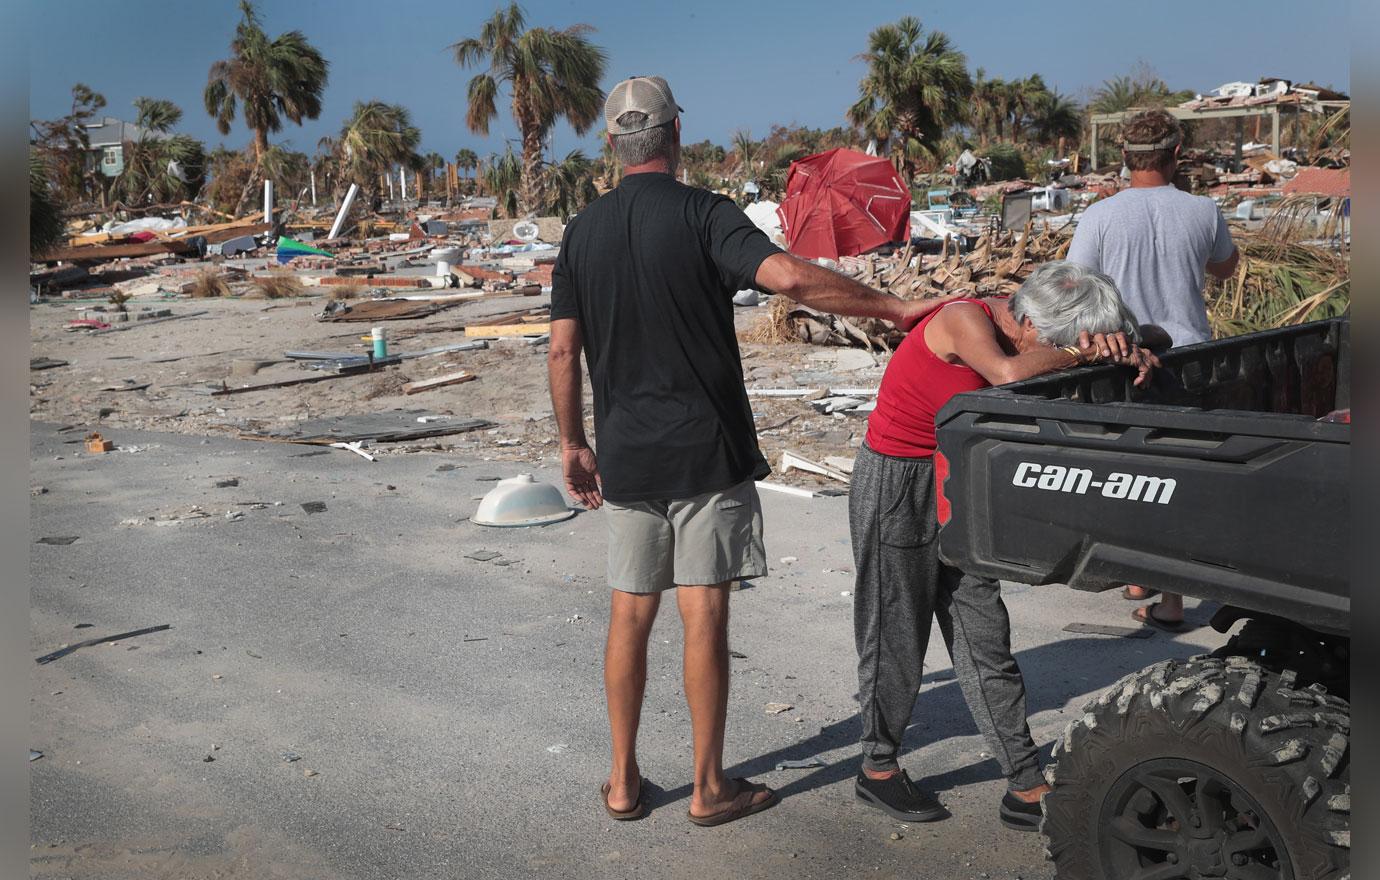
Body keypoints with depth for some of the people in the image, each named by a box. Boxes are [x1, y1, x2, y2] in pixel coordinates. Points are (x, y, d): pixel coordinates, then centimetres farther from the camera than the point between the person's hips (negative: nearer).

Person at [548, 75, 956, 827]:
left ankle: (623, 781, 20)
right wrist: (896, 307, -15)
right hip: (705, 452, -4)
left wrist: (573, 444, 13)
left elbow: (562, 350, 4)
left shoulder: (582, 232, 6)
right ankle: (709, 788, 12)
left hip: (625, 455, 4)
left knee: (629, 616, 11)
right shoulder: (702, 214, -8)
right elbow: (790, 278, -24)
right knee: (703, 616, 2)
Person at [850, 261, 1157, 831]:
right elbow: (1010, 373, -41)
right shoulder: (964, 321, -22)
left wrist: (1125, 354, -22)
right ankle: (878, 769, 25)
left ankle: (1027, 789, 13)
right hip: (896, 486, -7)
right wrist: (1079, 351, -28)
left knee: (985, 639, 7)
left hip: (955, 484, 7)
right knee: (897, 638, 5)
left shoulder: (1012, 332, -1)